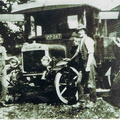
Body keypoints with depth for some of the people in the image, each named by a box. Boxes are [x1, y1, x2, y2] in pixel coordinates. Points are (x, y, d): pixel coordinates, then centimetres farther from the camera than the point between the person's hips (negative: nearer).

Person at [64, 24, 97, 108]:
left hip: (89, 64, -9)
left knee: (90, 84, -2)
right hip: (82, 65, 9)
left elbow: (91, 54, -16)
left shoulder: (88, 40, -9)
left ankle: (92, 101, 10)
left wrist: (88, 66, -22)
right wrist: (71, 59, 43)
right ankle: (81, 102, 13)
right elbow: (78, 52, 31)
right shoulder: (81, 41, 18)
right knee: (80, 83, 7)